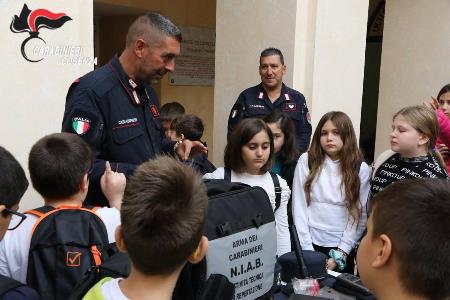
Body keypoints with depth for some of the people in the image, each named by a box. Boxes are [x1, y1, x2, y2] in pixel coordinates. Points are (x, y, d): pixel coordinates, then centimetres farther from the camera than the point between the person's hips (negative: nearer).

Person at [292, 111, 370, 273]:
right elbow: (299, 207, -5)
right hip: (310, 244, 0)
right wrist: (307, 250, -9)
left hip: (342, 248, 0)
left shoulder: (361, 169, -3)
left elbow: (360, 216, -4)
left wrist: (339, 254, -9)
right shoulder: (306, 161, -3)